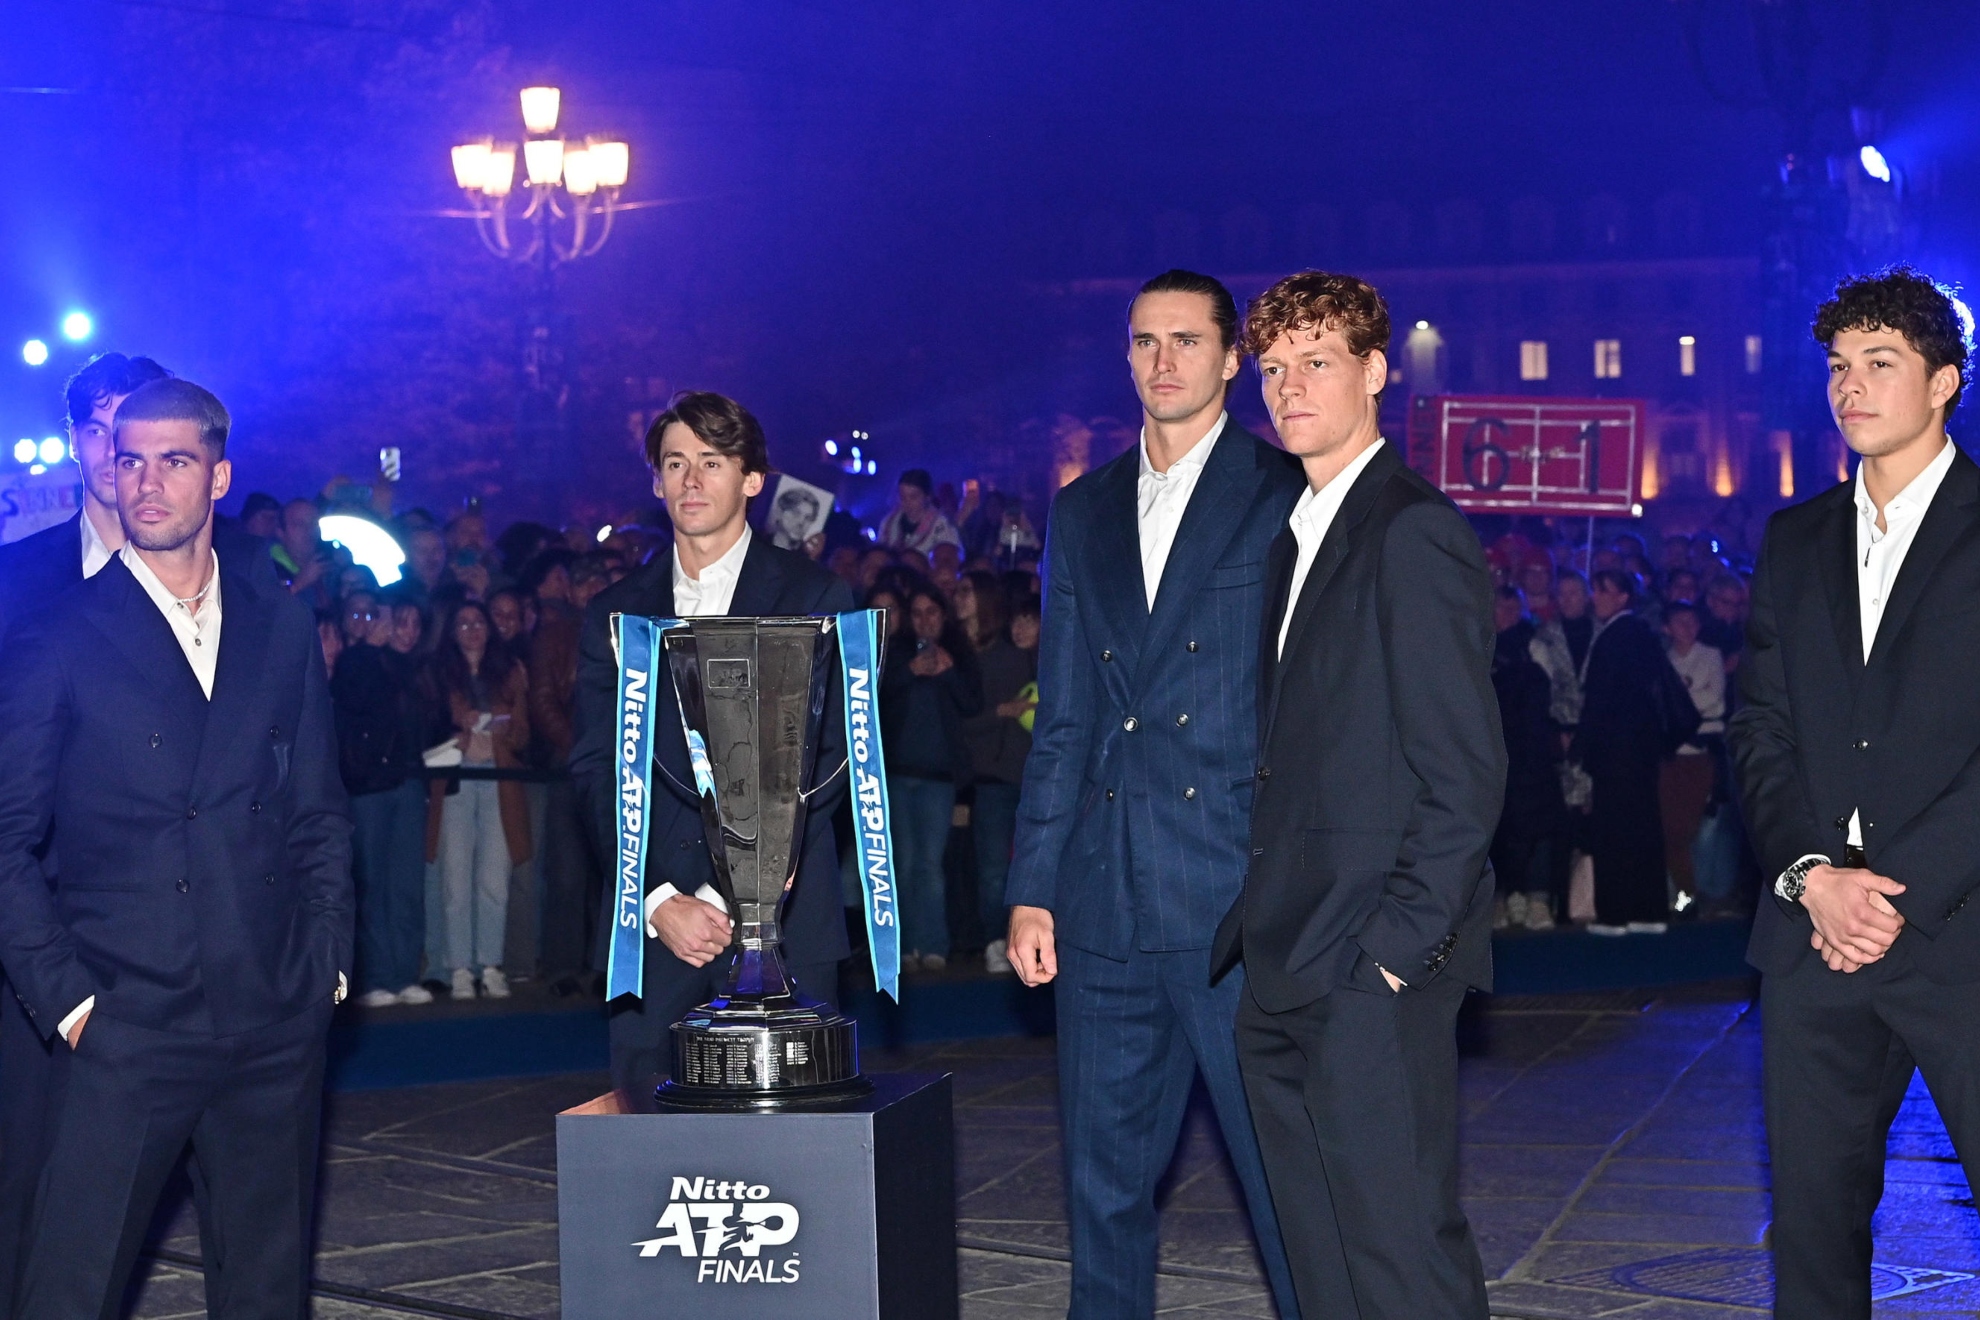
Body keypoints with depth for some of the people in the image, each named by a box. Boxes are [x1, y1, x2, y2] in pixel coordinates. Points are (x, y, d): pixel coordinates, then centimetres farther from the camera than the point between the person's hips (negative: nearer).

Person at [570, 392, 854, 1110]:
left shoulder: (814, 597, 5)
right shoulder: (614, 614, 13)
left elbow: (830, 757, -2)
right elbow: (595, 770, 7)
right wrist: (660, 901, -8)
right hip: (650, 922, 2)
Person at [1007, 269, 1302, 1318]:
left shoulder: (1287, 497, 0)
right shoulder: (1081, 512, 15)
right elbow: (1060, 722, 15)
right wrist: (1032, 887, 9)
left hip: (1240, 896, -5)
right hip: (1106, 905, 5)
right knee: (1103, 1179, 11)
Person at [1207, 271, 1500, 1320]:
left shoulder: (1414, 534, -9)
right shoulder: (1292, 541, 19)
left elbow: (1465, 769, -14)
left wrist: (1399, 945, -17)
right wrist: (1261, 935, 11)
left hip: (1370, 969, -9)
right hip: (1286, 970, 9)